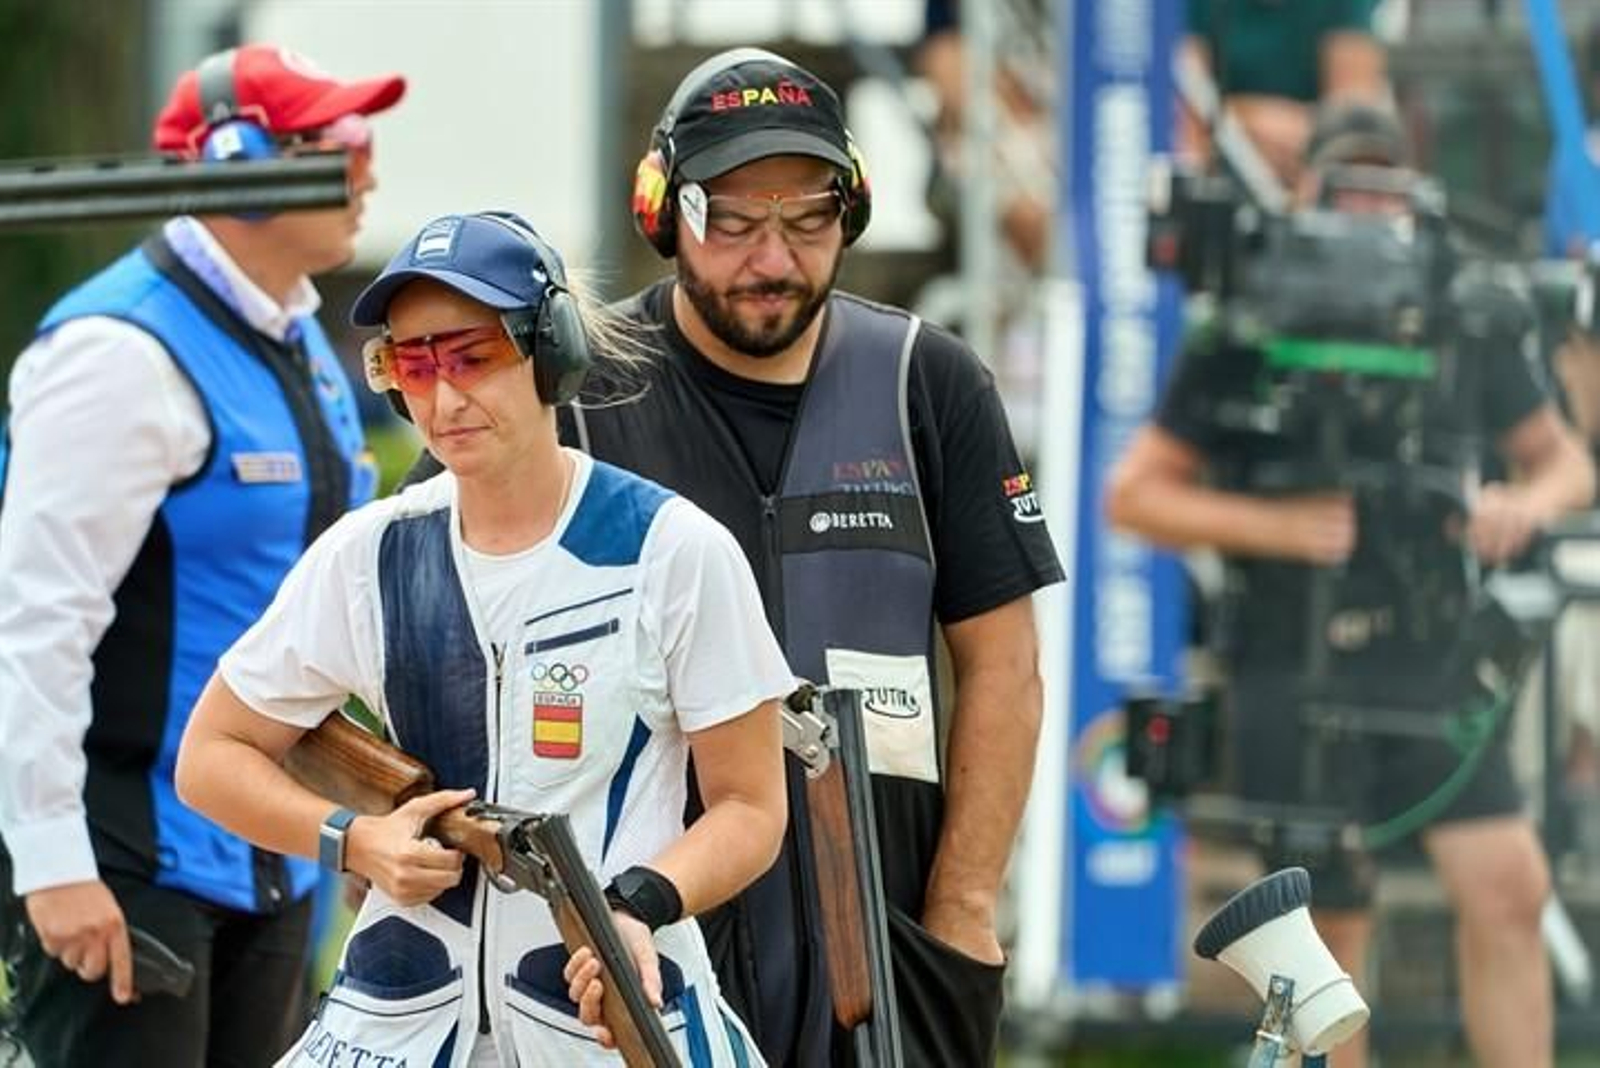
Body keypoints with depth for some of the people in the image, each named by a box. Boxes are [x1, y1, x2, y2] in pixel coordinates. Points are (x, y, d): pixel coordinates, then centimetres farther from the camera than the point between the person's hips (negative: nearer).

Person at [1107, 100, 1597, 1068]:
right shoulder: (1246, 339, -4)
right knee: (1331, 935, 1)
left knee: (1509, 888, -10)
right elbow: (1134, 494, -2)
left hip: (1436, 667, 3)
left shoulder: (1468, 324, 5)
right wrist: (1274, 527, -15)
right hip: (1298, 673, -3)